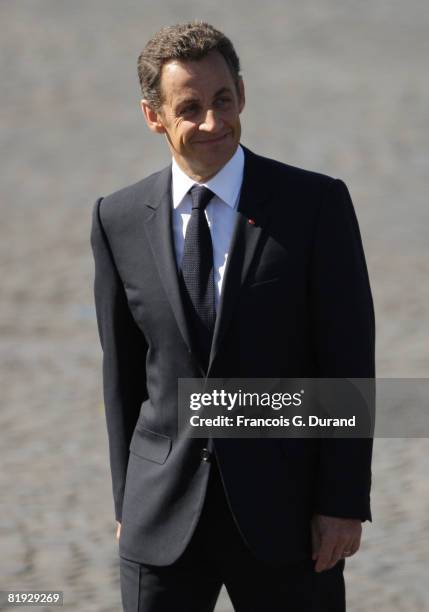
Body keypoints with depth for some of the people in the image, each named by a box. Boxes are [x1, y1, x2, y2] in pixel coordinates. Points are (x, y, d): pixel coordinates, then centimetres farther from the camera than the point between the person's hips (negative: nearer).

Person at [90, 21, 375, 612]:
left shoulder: (316, 203, -5)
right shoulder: (119, 220, 4)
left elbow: (348, 361, -5)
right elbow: (122, 371, 10)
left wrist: (343, 503, -8)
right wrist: (128, 501, 10)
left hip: (284, 512, -2)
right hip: (162, 516, 2)